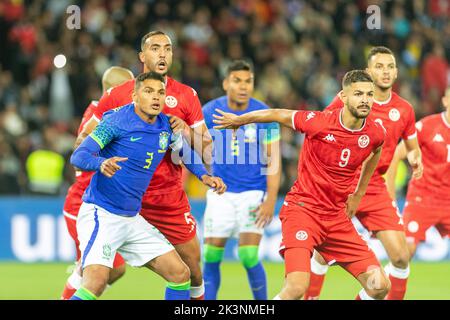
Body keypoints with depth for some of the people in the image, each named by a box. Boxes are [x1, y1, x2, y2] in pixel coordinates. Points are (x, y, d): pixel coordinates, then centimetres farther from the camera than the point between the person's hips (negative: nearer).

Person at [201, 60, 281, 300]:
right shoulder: (210, 111, -4)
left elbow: (273, 160, -5)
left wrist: (271, 200, -11)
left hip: (253, 194, -2)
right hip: (221, 193, 2)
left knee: (249, 258, -11)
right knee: (211, 258, -1)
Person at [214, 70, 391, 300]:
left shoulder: (375, 134, -4)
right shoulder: (318, 122, -17)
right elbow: (277, 115, 0)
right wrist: (237, 120, 15)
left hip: (337, 216, 5)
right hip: (302, 209, -5)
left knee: (380, 286, -2)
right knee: (297, 286, -25)